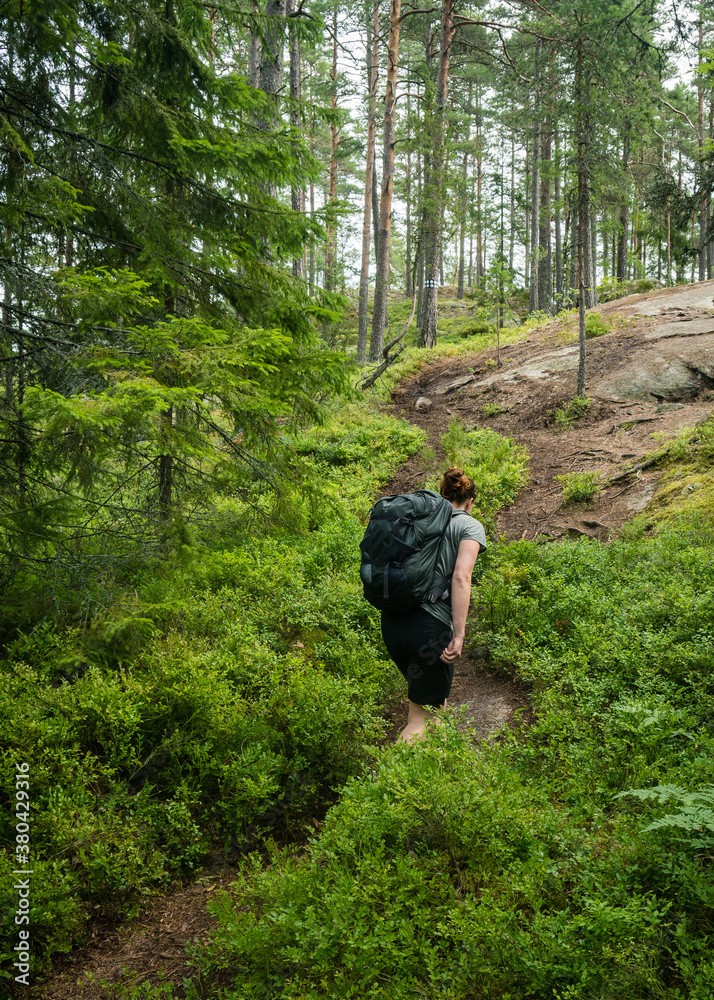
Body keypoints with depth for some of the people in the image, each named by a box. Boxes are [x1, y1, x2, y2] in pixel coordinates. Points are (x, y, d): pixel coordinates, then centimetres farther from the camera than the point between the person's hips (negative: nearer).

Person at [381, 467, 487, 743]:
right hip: (428, 625, -6)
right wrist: (459, 635, -17)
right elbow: (461, 577, -14)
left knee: (435, 696, 27)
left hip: (391, 619, 7)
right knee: (422, 719, 4)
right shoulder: (470, 526, 2)